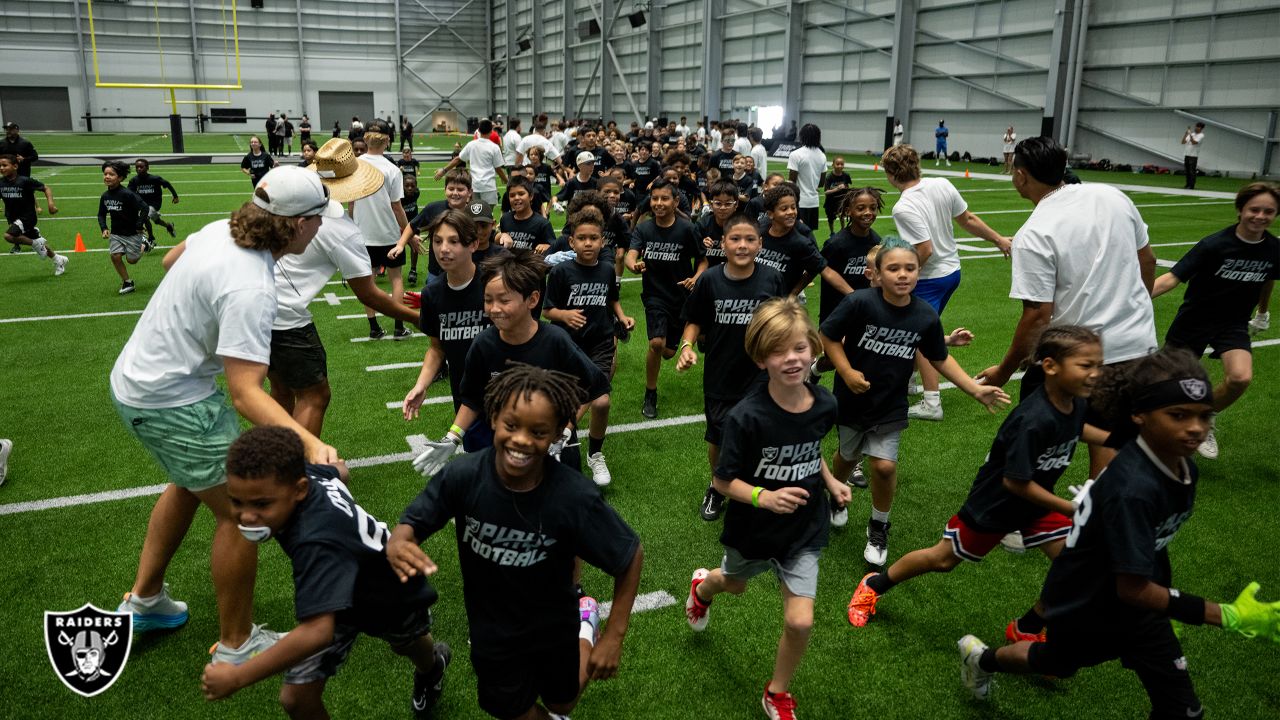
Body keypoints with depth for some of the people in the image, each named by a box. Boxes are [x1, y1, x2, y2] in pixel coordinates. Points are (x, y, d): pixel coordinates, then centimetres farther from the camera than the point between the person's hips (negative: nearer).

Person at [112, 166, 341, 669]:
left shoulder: (220, 230, -4)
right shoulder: (251, 289, -32)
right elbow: (245, 392, -37)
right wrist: (310, 444, -48)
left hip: (134, 377, 10)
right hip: (171, 403, -10)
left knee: (191, 484, 29)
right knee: (241, 512, 0)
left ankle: (144, 600, 44)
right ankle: (235, 646, 16)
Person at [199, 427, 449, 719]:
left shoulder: (317, 544, -50)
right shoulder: (303, 474, -29)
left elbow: (317, 632, -57)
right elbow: (339, 471, -4)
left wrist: (237, 677, -51)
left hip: (394, 594, -5)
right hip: (338, 592, 5)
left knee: (409, 643, 32)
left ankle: (431, 666, 70)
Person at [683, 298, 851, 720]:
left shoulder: (824, 405, -14)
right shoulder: (747, 416, -29)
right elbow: (723, 481, -20)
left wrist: (829, 481, -5)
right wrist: (764, 497, -35)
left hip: (803, 530, 2)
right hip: (752, 530, -2)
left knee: (800, 621, -5)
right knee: (735, 584, 28)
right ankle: (703, 586, 67)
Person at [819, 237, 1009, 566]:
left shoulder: (926, 316, -12)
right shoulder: (859, 302, -24)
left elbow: (940, 359, 2)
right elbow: (828, 335, -12)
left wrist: (976, 390, -4)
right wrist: (847, 372, -18)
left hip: (890, 406, 1)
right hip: (853, 399, -1)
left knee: (884, 466, -7)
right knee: (848, 456, 19)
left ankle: (879, 527, 20)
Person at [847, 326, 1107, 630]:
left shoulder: (1077, 404, -11)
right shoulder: (1033, 420, -36)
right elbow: (1015, 481, -30)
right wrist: (1071, 509, -24)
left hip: (1035, 503, 7)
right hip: (993, 503, -7)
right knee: (943, 558, 10)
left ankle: (1027, 629, 18)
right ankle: (874, 586, 34)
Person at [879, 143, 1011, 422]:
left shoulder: (903, 208, -25)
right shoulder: (942, 185, -5)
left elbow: (925, 251, -26)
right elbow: (968, 220, 1)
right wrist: (998, 239, 15)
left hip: (928, 280, -8)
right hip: (952, 271, 8)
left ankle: (932, 404, 7)